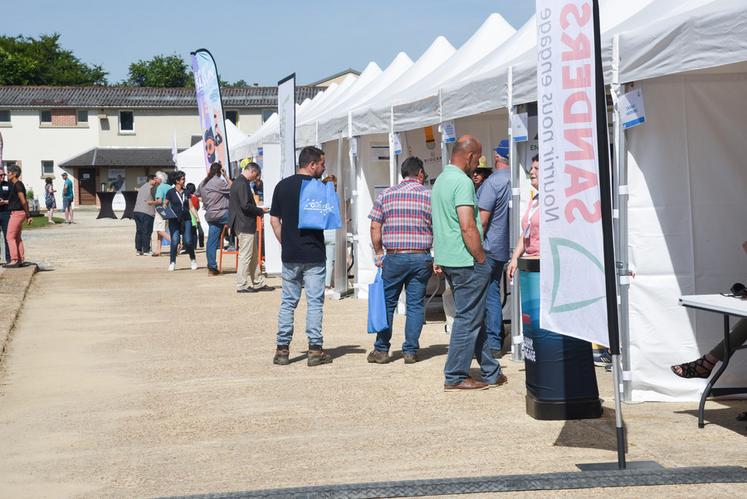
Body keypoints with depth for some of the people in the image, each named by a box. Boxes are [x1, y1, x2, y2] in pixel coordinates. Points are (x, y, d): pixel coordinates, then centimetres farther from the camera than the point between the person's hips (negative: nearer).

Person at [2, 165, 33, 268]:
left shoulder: (17, 185, -15)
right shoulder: (18, 184, 15)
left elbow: (23, 201, -16)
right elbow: (24, 201, 19)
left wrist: (27, 215, -7)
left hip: (17, 213, -10)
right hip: (19, 213, 10)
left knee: (10, 237, -8)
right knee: (17, 238, 12)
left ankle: (14, 261, -11)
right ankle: (20, 260, 13)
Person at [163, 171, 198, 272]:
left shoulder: (186, 192, 11)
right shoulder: (171, 192, 1)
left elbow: (191, 206, 13)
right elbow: (165, 205, 6)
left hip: (186, 219, 3)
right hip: (174, 220, -3)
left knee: (188, 241, -4)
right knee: (174, 241, -11)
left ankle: (193, 260, 13)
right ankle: (172, 262, -1)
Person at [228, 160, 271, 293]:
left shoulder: (238, 182, 15)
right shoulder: (243, 184, -17)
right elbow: (245, 206, -23)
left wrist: (258, 209, 14)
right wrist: (260, 211, -11)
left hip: (245, 225, 11)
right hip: (245, 226, -11)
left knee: (254, 256, 15)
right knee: (245, 255, -3)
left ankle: (258, 282, 20)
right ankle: (242, 285, 2)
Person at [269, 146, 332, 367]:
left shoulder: (282, 186, 7)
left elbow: (274, 220, 8)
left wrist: (285, 243, 14)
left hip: (289, 255, 4)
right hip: (313, 255, -4)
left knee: (288, 302, 10)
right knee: (314, 302, 2)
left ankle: (282, 349, 9)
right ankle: (315, 349, 2)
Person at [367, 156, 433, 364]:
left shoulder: (385, 195, 5)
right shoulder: (430, 196, 2)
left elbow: (375, 227, 2)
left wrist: (378, 253, 11)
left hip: (394, 257, 0)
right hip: (421, 258, 0)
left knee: (387, 303, 9)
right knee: (416, 304, 7)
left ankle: (381, 350, 12)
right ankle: (410, 351, 8)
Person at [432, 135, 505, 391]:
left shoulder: (440, 180, 16)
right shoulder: (462, 182, -16)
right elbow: (468, 227, -23)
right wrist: (482, 260, -15)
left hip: (448, 260, 10)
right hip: (466, 261, -10)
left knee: (472, 316, 14)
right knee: (468, 318, -2)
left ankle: (491, 372, 22)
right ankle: (455, 377, 3)